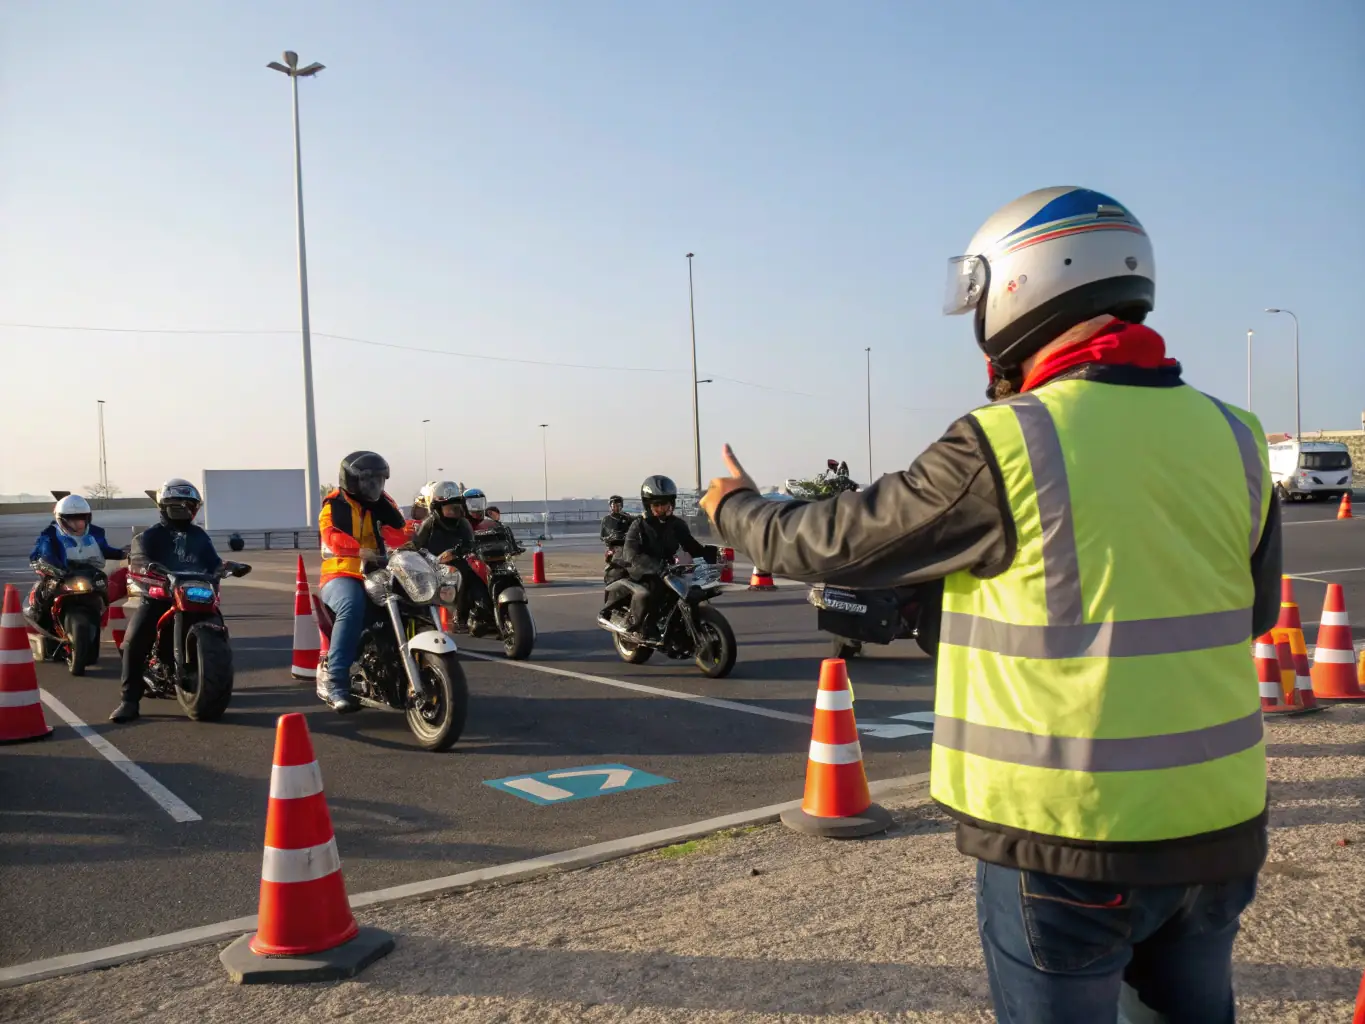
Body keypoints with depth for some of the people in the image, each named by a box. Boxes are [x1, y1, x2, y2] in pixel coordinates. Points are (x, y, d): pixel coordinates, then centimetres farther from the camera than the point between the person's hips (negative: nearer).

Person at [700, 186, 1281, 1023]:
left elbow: (836, 544, -5)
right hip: (1218, 827, 6)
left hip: (1071, 837, -5)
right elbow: (1253, 611, 14)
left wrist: (736, 509, 13)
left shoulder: (1003, 448, -17)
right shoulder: (1233, 438, -1)